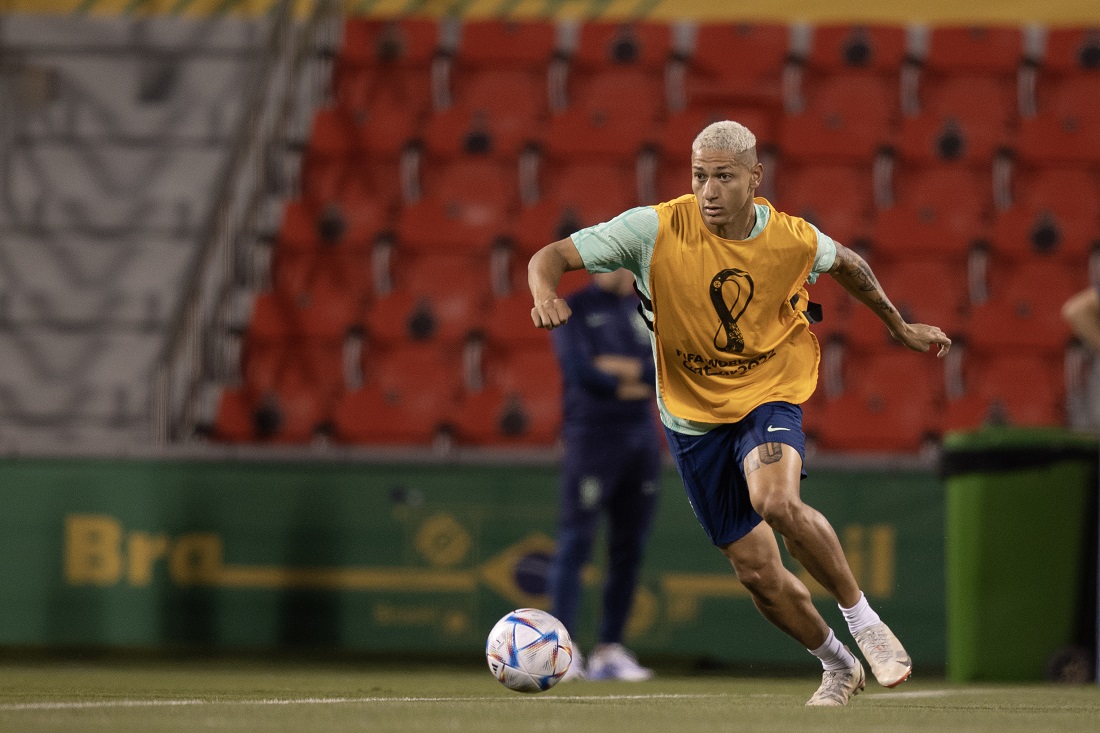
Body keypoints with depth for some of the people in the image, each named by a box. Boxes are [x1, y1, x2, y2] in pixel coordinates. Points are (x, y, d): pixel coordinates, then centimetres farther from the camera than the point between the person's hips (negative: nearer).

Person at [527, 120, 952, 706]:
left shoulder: (794, 240, -12)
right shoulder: (655, 229, -18)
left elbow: (845, 264, 12)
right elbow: (554, 256, -19)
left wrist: (899, 326, 24)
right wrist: (545, 294, -42)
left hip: (769, 397, -1)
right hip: (692, 414, 1)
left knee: (776, 501, -34)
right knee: (758, 574, 4)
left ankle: (862, 619, -13)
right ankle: (836, 664, 31)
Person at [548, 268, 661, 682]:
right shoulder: (573, 309, -1)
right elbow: (580, 371, -13)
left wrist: (618, 368, -11)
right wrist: (634, 383, -7)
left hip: (641, 434, 6)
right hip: (592, 434, -6)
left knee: (630, 547, 5)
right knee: (576, 541, -10)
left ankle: (610, 649, 10)